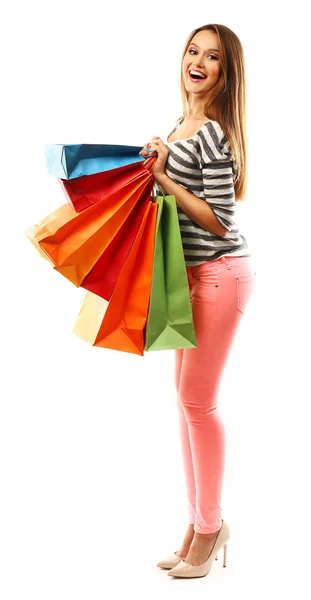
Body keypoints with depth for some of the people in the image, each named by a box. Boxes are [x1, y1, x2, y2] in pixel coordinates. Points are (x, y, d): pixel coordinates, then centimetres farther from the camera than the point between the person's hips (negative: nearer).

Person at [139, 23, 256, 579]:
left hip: (220, 274, -9)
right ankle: (199, 521, 23)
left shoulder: (215, 134, -16)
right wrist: (157, 168, 5)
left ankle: (211, 524, 14)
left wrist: (163, 179, -18)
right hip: (193, 273, 9)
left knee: (196, 400, -4)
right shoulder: (184, 122, 11)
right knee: (188, 398, 11)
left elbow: (219, 221, -19)